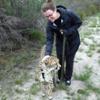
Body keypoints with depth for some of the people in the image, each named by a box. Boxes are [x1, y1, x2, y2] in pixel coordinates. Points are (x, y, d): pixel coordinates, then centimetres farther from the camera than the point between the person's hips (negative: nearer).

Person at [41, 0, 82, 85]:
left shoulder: (68, 14, -32)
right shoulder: (50, 24, -23)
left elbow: (79, 22, -17)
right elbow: (49, 39, -23)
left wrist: (67, 31, -29)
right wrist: (48, 53, -37)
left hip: (73, 41, -2)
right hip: (60, 42, 2)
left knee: (69, 60, 11)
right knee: (59, 59, 10)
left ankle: (68, 78, 35)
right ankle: (59, 76, 37)